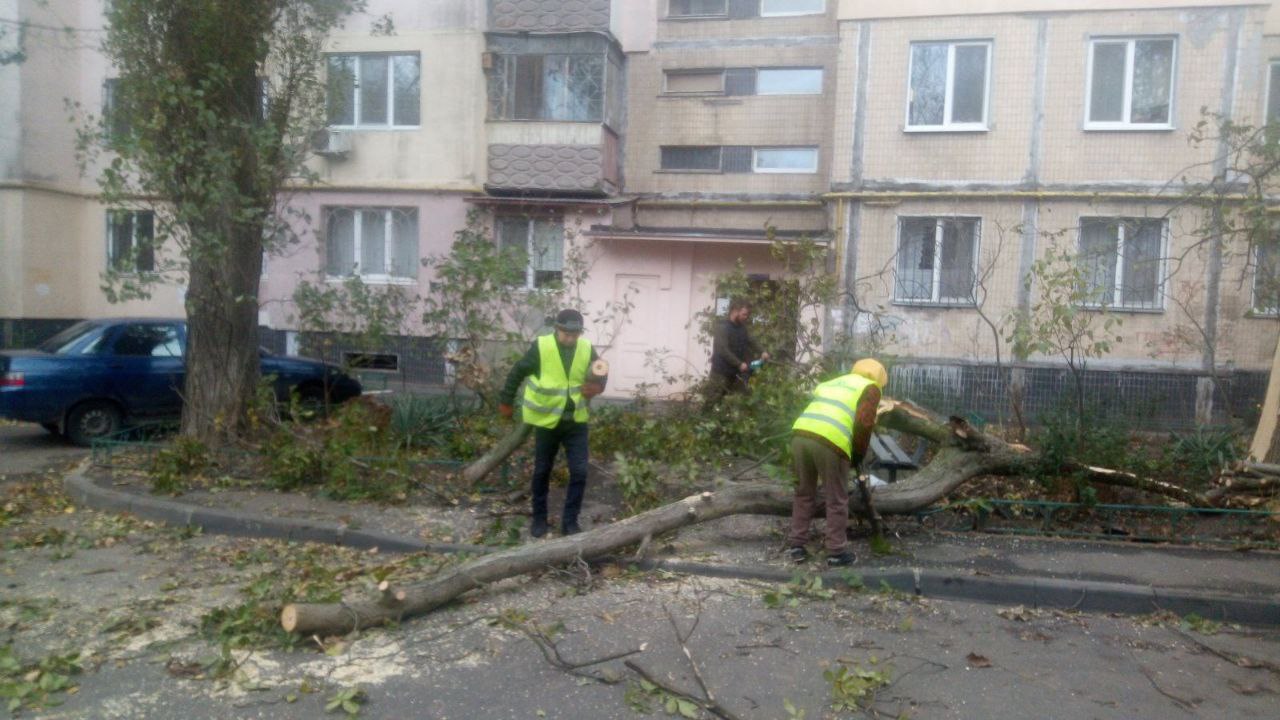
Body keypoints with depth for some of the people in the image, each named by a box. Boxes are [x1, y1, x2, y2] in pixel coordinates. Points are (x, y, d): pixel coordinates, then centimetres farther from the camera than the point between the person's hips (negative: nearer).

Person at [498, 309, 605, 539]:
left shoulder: (587, 349, -6)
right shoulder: (541, 347, -14)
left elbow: (599, 376, 7)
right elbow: (517, 373, -2)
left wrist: (597, 386, -17)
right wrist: (505, 401, 5)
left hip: (576, 421, 2)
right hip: (547, 421, -2)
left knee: (579, 472, -2)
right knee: (542, 471, 10)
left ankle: (570, 521, 12)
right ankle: (539, 519, 27)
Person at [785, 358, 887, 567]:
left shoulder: (832, 382, 34)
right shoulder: (870, 388, 15)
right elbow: (864, 423, -1)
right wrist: (858, 455, 12)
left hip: (800, 434, 6)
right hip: (830, 442, -6)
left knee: (804, 494, 21)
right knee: (837, 501, 11)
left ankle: (795, 545, 24)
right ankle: (837, 552, 18)